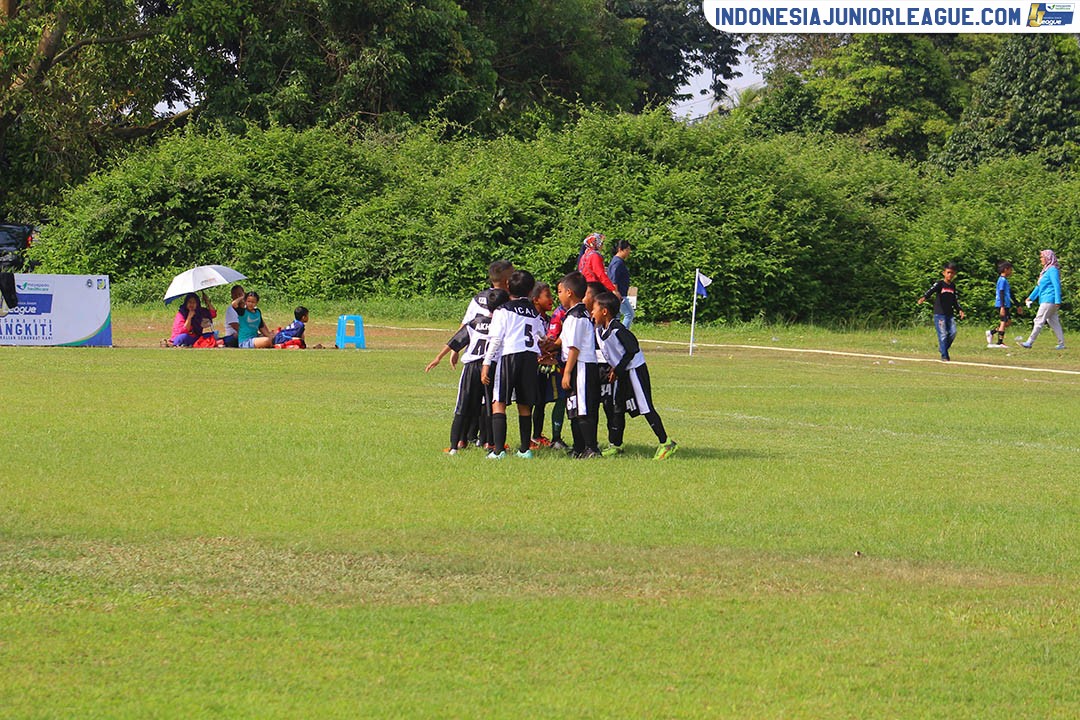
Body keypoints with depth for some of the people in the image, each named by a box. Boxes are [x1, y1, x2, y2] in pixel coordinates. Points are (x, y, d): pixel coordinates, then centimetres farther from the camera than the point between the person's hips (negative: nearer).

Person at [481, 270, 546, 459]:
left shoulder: (503, 310, 1)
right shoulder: (534, 312, 16)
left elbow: (496, 339, -5)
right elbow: (541, 337, 21)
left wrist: (486, 363, -4)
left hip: (509, 356, -5)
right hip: (530, 357, 5)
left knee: (498, 403, -5)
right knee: (525, 405, 12)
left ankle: (498, 449, -16)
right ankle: (525, 449, 13)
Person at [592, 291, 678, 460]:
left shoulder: (617, 329, -22)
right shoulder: (599, 330, 5)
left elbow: (632, 349, -21)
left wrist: (617, 369, -16)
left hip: (635, 369, -9)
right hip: (620, 373, 9)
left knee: (645, 407, -9)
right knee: (617, 408, 11)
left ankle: (666, 443, -6)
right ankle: (615, 445, 18)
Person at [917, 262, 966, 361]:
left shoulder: (953, 286, 13)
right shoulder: (939, 284, -6)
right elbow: (931, 291, -23)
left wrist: (959, 310, 11)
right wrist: (924, 298, -42)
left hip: (950, 314, 5)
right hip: (939, 313, -5)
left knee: (953, 332, -6)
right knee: (943, 334, -7)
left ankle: (943, 348, 17)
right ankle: (944, 356, -2)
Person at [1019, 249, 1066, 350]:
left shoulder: (1053, 270, -11)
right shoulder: (1046, 270, 18)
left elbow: (1057, 286, -18)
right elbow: (1039, 286, 26)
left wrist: (1057, 301, -23)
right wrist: (1031, 297, 25)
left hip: (1049, 300, -10)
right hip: (1045, 300, 10)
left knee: (1039, 321, -9)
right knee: (1053, 322, 10)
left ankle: (1030, 342, -9)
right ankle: (1061, 344, 11)